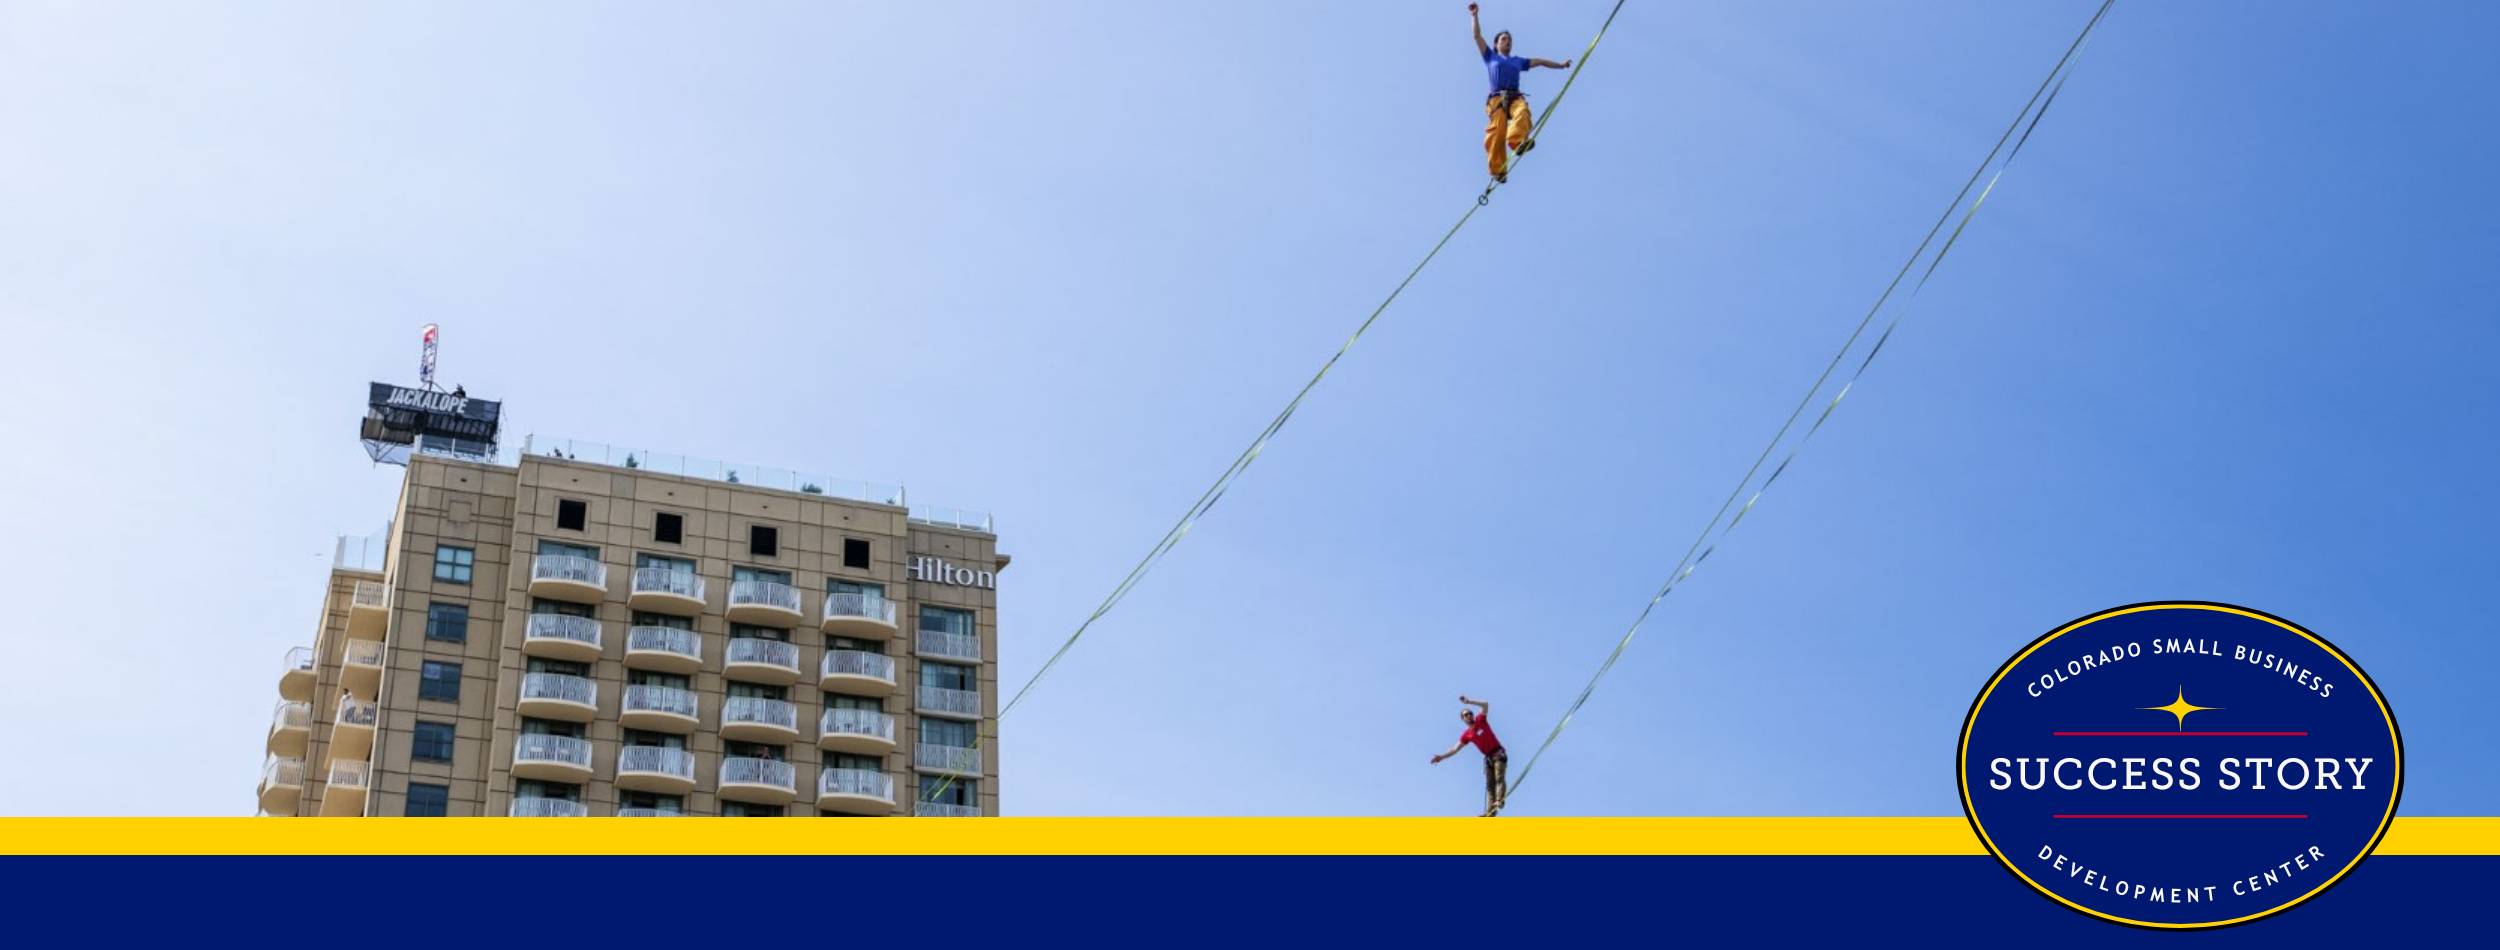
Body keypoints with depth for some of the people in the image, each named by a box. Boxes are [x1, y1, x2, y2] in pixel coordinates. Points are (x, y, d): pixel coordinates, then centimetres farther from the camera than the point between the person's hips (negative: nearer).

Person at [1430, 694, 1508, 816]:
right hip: (1488, 758, 5)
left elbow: (1485, 705, -12)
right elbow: (1455, 748, 9)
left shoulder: (1481, 720, 0)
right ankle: (1490, 810, -9)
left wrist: (1468, 701, -18)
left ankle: (1499, 800, -37)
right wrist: (1442, 756, 0)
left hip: (1498, 753, -5)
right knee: (1490, 785, -2)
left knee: (1499, 778, -21)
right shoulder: (1467, 735, 9)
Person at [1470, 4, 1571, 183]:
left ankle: (1517, 141, -63)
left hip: (1515, 97, 3)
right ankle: (1498, 170, -38)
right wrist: (1474, 15, 18)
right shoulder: (1490, 57, 27)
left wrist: (1560, 65, 37)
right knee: (1497, 130, -26)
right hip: (1497, 98, -3)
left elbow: (1539, 62, 39)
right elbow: (1477, 36, 22)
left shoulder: (1518, 61, 35)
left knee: (1522, 112, -35)